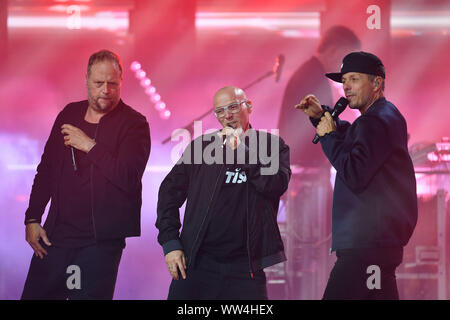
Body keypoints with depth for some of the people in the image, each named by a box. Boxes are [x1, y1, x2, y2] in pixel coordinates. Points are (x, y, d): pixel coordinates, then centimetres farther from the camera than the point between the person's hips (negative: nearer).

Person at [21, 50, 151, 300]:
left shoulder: (133, 124, -4)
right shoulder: (69, 114, 13)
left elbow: (129, 178, -17)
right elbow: (46, 170, 18)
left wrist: (90, 146, -14)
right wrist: (32, 218, 11)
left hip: (101, 241, -5)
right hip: (56, 234, 5)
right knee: (35, 295, 6)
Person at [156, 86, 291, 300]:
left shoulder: (271, 145, 8)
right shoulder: (201, 146, 11)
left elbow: (276, 185, -10)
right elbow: (170, 192, 11)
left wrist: (240, 149, -10)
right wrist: (170, 243, 1)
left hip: (245, 266, -1)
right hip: (196, 263, 1)